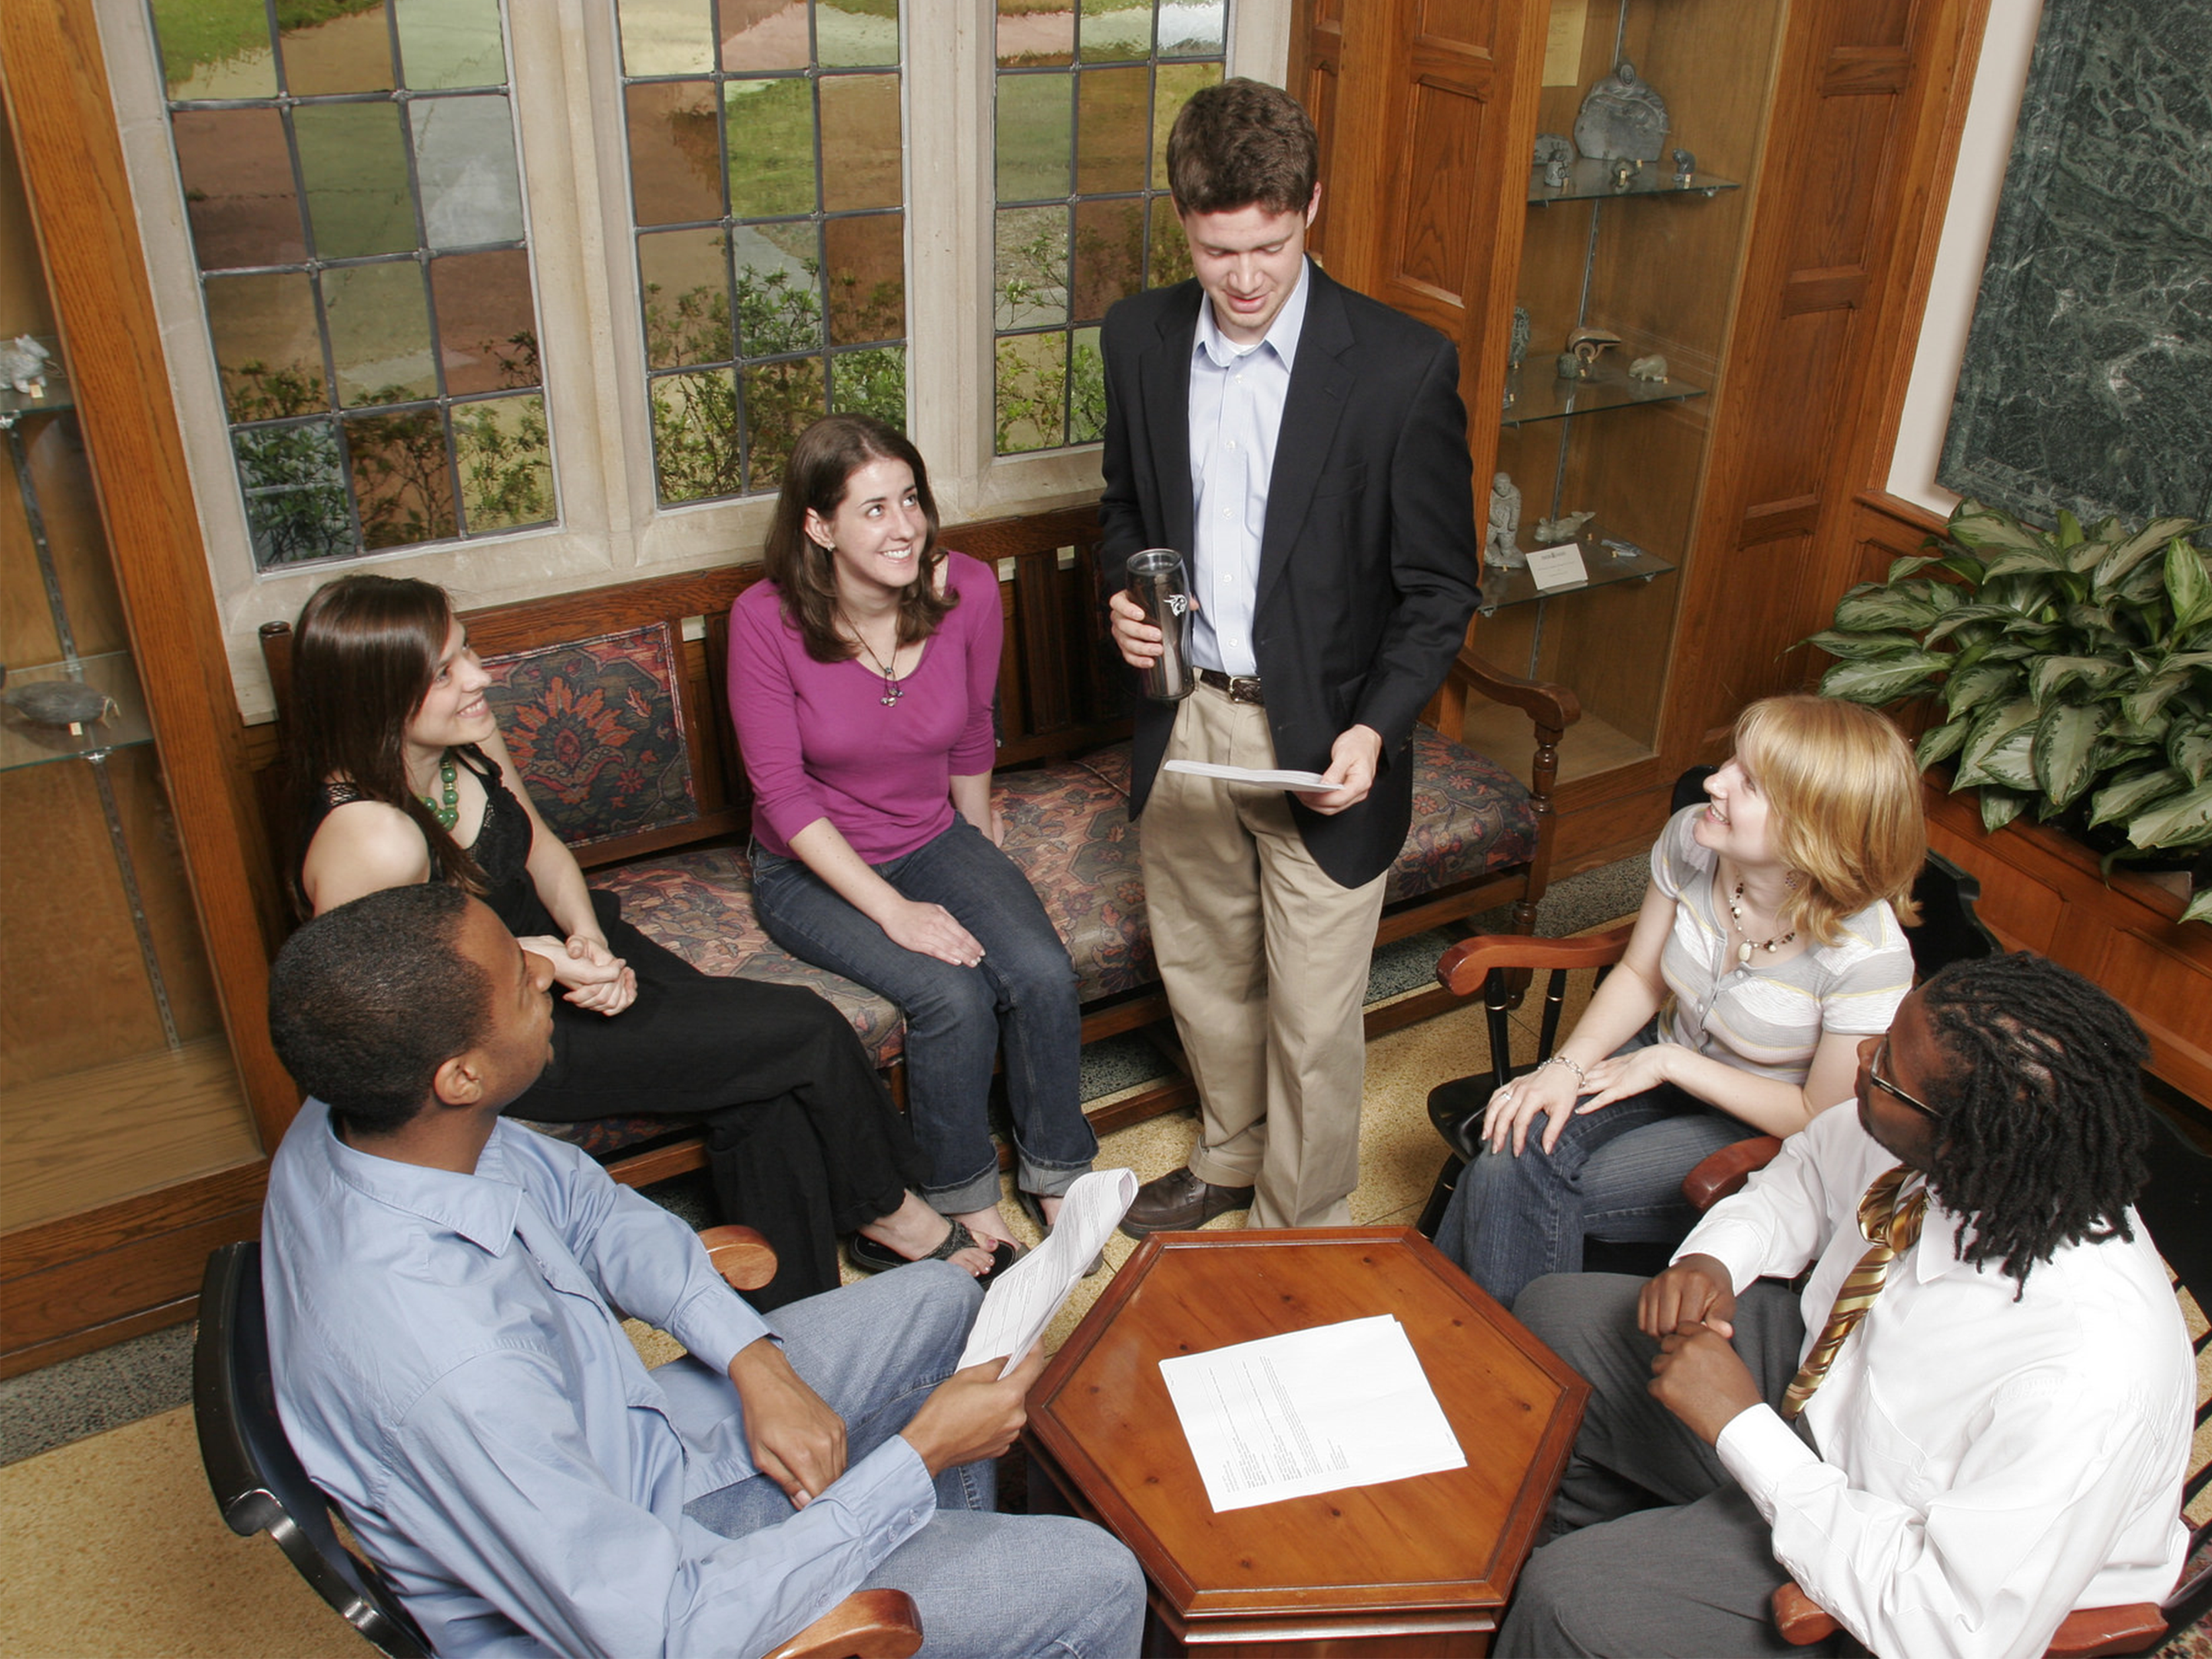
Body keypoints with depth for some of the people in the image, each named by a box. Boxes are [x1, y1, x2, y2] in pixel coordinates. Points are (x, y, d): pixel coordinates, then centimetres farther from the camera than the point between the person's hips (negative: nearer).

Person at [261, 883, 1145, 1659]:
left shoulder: (362, 1123, -15)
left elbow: (590, 1210, 2)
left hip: (625, 1442, 8)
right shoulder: (444, 1363, -41)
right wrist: (920, 1455, -26)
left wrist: (755, 1360, -11)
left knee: (939, 1302, 18)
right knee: (1094, 1582, -9)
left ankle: (964, 1568, 42)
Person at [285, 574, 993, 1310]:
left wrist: (587, 934, -11)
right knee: (805, 1032, -10)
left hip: (549, 942, 7)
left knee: (766, 1098, -11)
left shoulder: (467, 733, -8)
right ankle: (883, 1203, 20)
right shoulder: (371, 840, -33)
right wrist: (534, 962, -26)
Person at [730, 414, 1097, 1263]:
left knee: (1043, 974, -20)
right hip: (811, 868, -3)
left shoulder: (968, 591, -13)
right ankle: (964, 1197, 1)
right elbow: (782, 791, -18)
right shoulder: (766, 620, -21)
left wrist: (978, 840, 19)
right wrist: (893, 909, -23)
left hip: (934, 839, 3)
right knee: (953, 996, -25)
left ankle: (1056, 1173, 4)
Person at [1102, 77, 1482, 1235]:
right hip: (1186, 718, 5)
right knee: (1203, 973, 23)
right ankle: (1229, 1158, 49)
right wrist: (1125, 596, -6)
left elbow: (1440, 585, -9)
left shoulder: (1403, 368, -16)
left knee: (1312, 1019, 8)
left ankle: (1298, 1235, 31)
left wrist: (1375, 726, -23)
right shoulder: (1141, 339, -2)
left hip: (1320, 737, -4)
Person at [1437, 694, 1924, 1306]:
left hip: (1762, 1130, -5)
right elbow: (1639, 976, 0)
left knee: (1547, 1197, -22)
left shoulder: (1869, 957, -30)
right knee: (1513, 1150, -21)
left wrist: (1668, 1062, -17)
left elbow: (1823, 1119, -16)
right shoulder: (1691, 839, -17)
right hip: (1665, 1063, 5)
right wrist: (1567, 1066, -15)